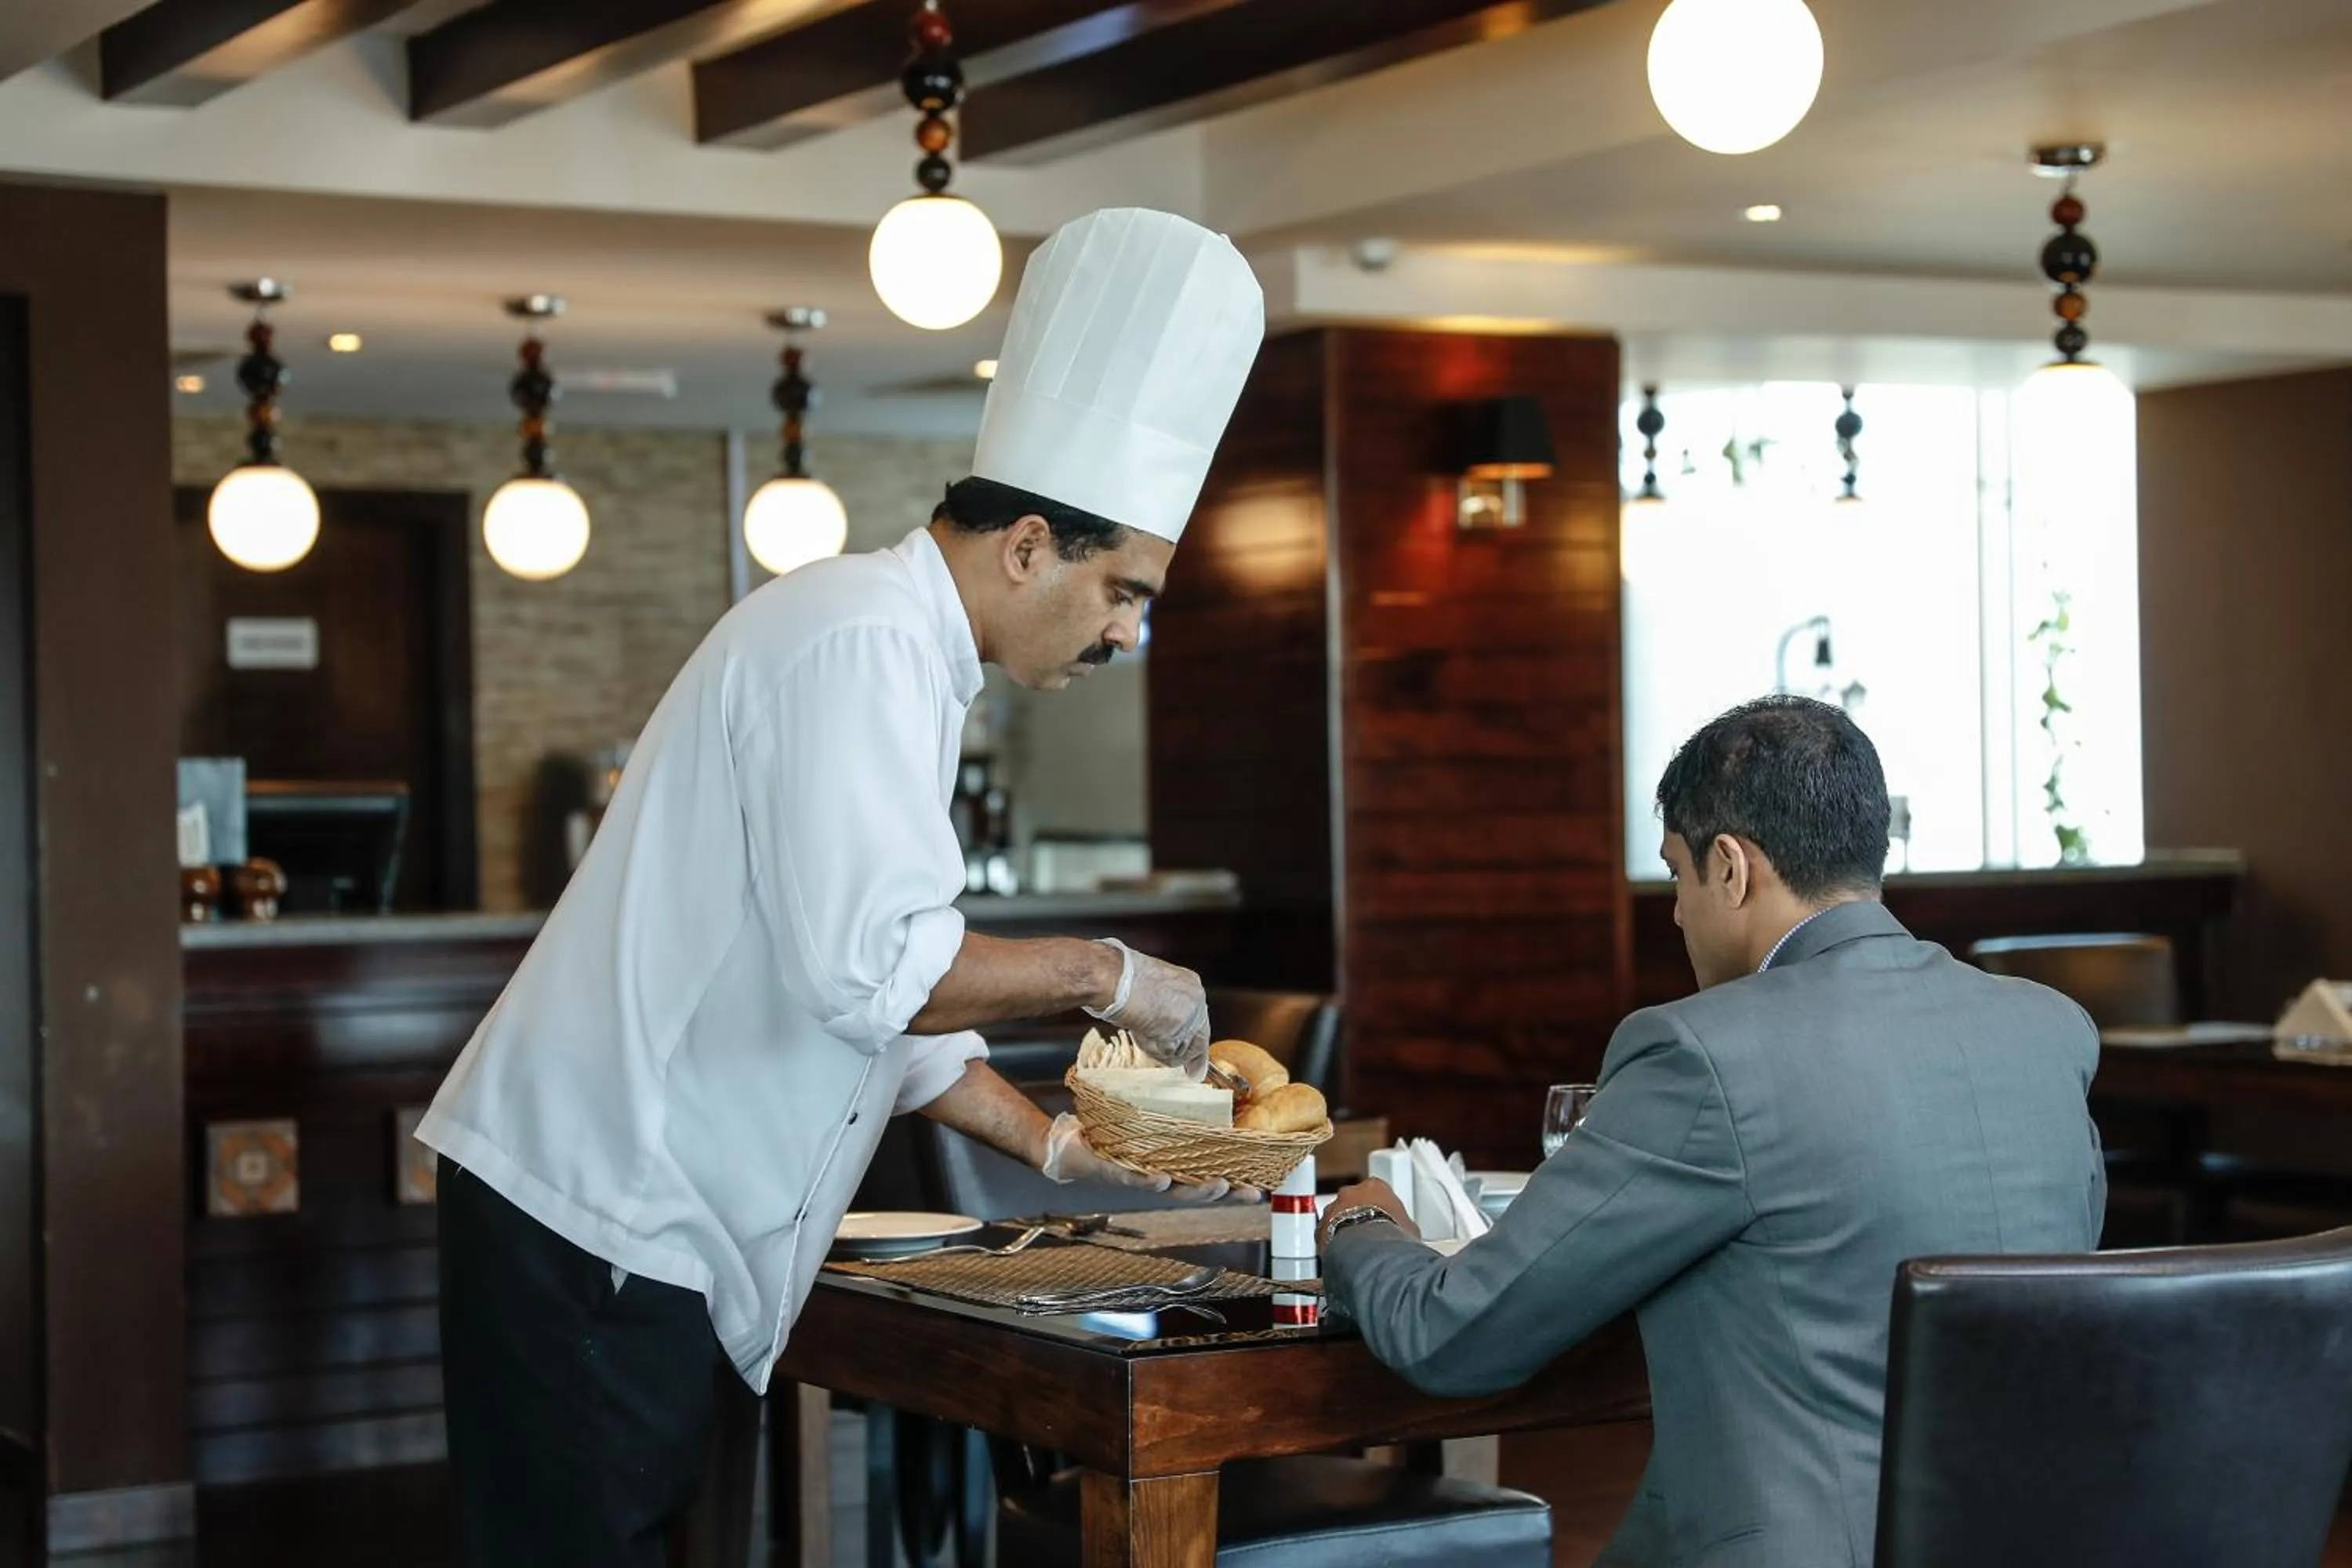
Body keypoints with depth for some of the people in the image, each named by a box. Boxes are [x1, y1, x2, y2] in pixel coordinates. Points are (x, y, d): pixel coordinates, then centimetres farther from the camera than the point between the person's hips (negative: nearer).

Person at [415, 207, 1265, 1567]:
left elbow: (889, 991, 22)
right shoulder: (862, 642, -16)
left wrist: (1053, 1144, 16)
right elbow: (872, 971, -27)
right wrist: (1099, 974, -15)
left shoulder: (897, 653, 17)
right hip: (590, 1209, -10)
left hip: (641, 1215, 10)